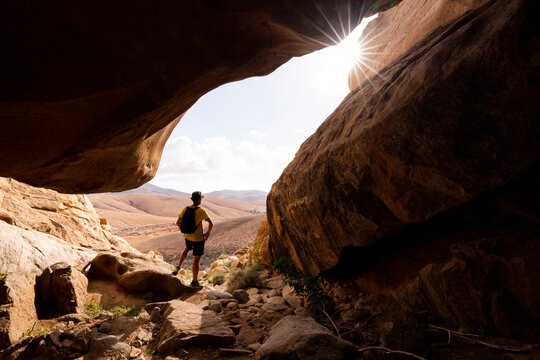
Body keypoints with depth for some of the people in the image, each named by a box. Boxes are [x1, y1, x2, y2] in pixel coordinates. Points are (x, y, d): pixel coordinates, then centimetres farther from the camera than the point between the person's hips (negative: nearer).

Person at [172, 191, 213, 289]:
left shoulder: (185, 209, -3)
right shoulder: (201, 211, -18)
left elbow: (178, 222, 3)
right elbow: (211, 224, -22)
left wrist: (183, 232, 16)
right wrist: (208, 233, -5)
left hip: (187, 237, 5)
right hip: (198, 238, -5)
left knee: (187, 249, 37)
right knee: (196, 260, 5)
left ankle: (178, 267, 28)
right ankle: (194, 282, 14)